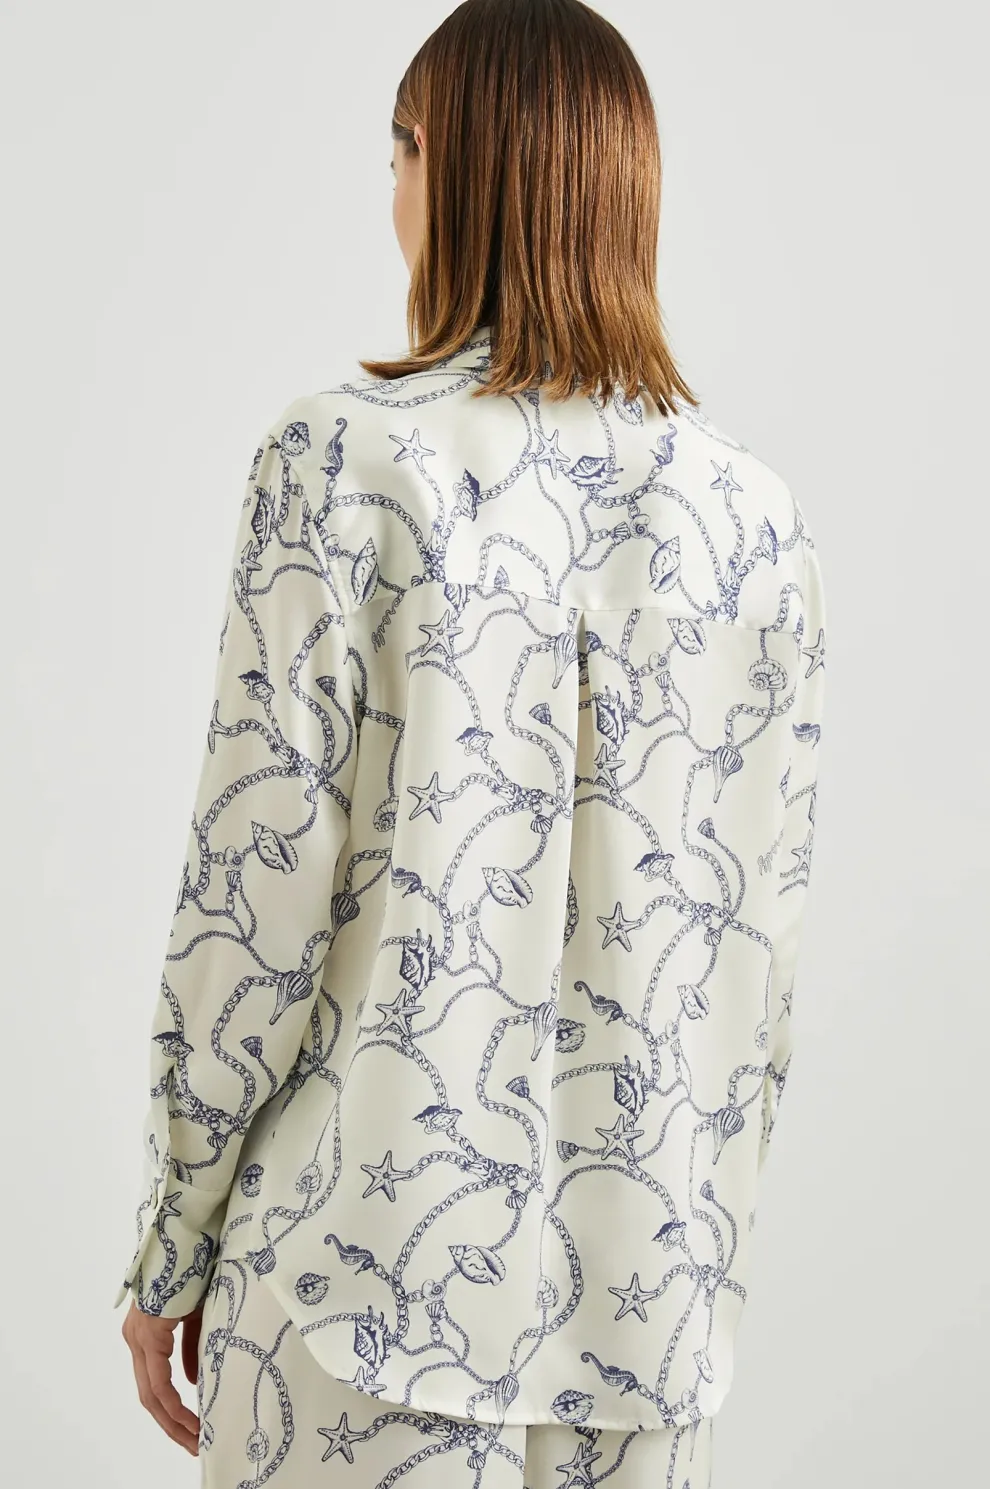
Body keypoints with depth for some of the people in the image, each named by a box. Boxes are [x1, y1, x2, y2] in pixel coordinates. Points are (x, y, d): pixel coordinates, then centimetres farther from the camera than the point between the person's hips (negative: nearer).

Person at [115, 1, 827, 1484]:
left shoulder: (344, 457, -11)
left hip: (374, 1268, -4)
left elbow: (258, 882, -11)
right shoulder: (759, 514, 2)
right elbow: (762, 934, 5)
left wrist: (173, 1250, 0)